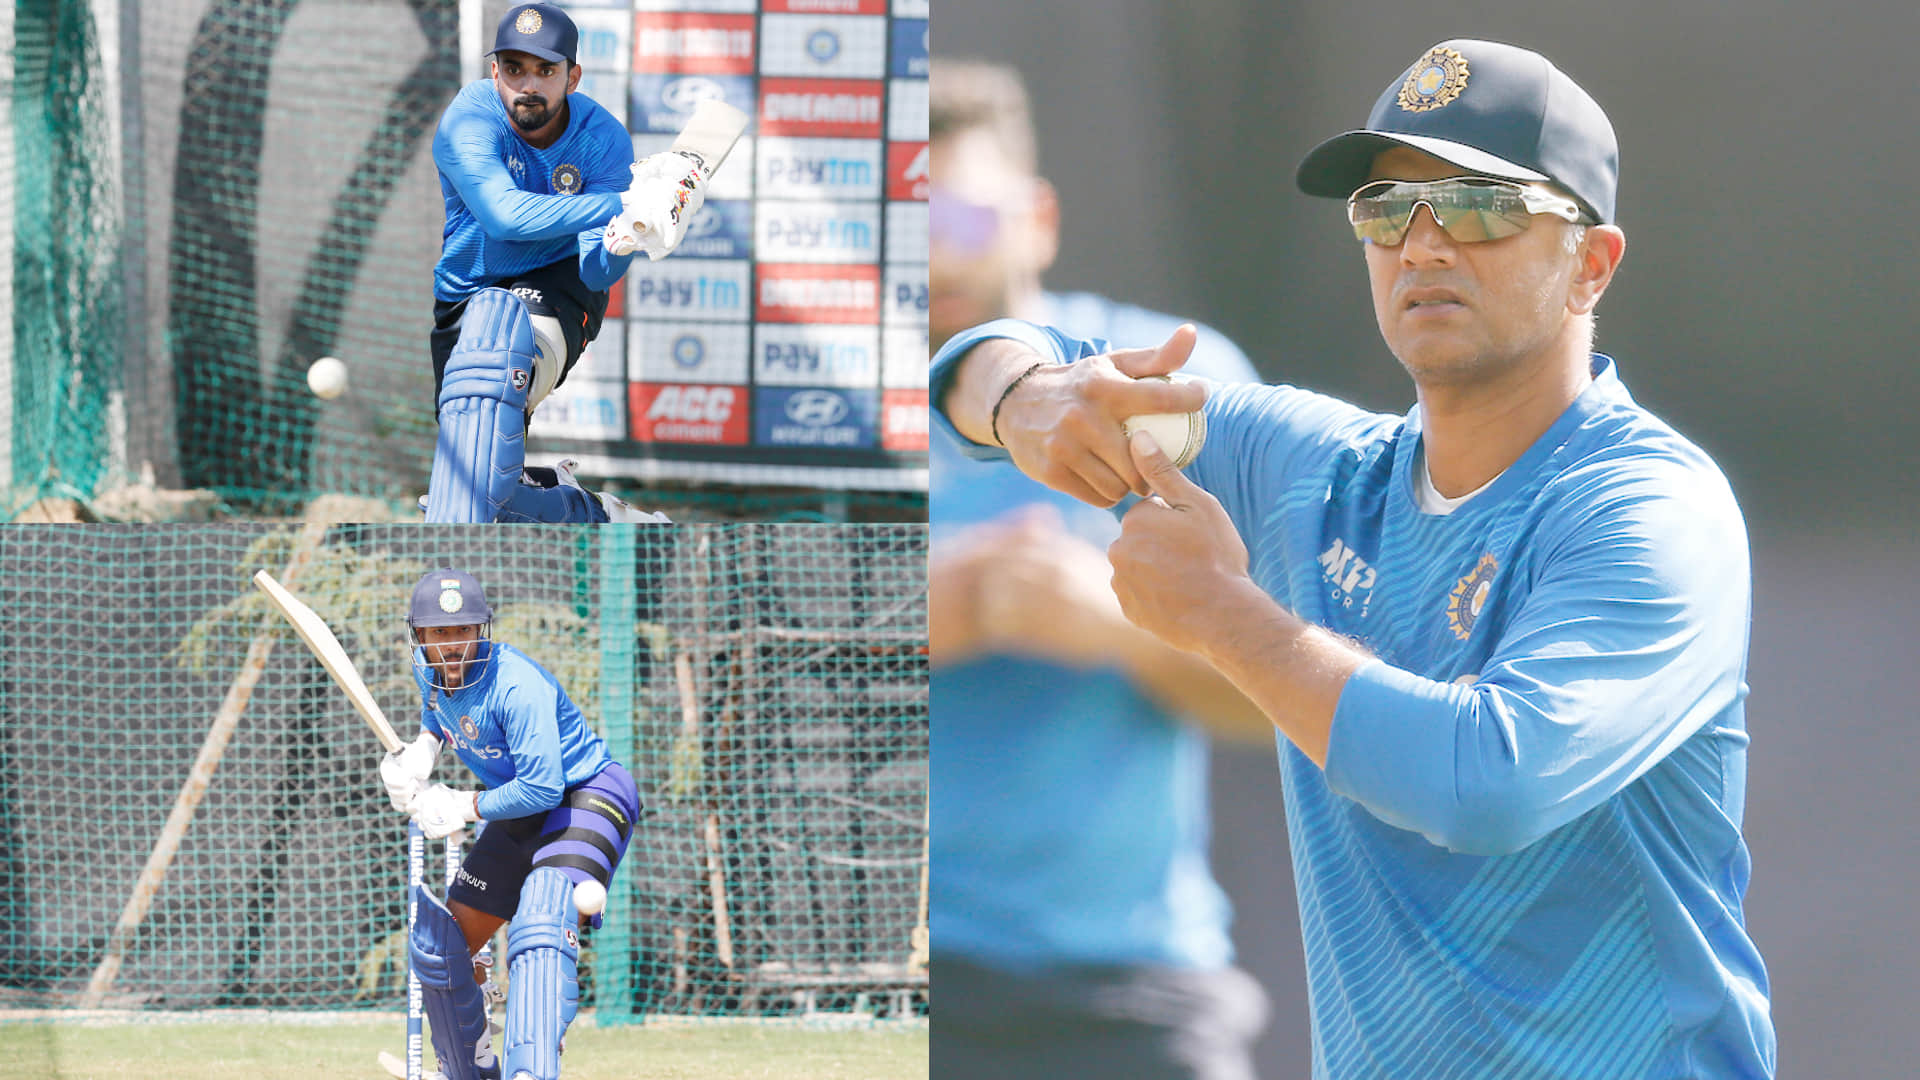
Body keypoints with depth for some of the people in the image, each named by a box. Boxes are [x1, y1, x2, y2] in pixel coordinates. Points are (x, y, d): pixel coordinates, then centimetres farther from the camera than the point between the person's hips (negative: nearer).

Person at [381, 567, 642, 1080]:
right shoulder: (430, 671, -4)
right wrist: (420, 754, 0)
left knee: (538, 931, -34)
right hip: (521, 815, 9)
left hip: (589, 795, -9)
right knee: (438, 945, 10)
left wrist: (465, 807, -20)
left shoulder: (516, 686, -28)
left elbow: (543, 787, -30)